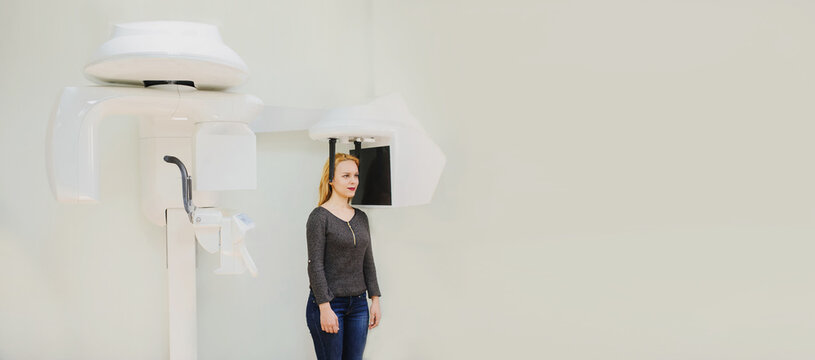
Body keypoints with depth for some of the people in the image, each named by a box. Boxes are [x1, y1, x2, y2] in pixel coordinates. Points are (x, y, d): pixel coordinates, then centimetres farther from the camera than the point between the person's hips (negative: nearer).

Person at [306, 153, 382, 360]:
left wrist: (375, 300, 10)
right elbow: (315, 265, -12)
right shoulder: (320, 216, -9)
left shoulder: (361, 217, 10)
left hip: (358, 304, 6)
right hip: (328, 304, -6)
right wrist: (325, 308, -16)